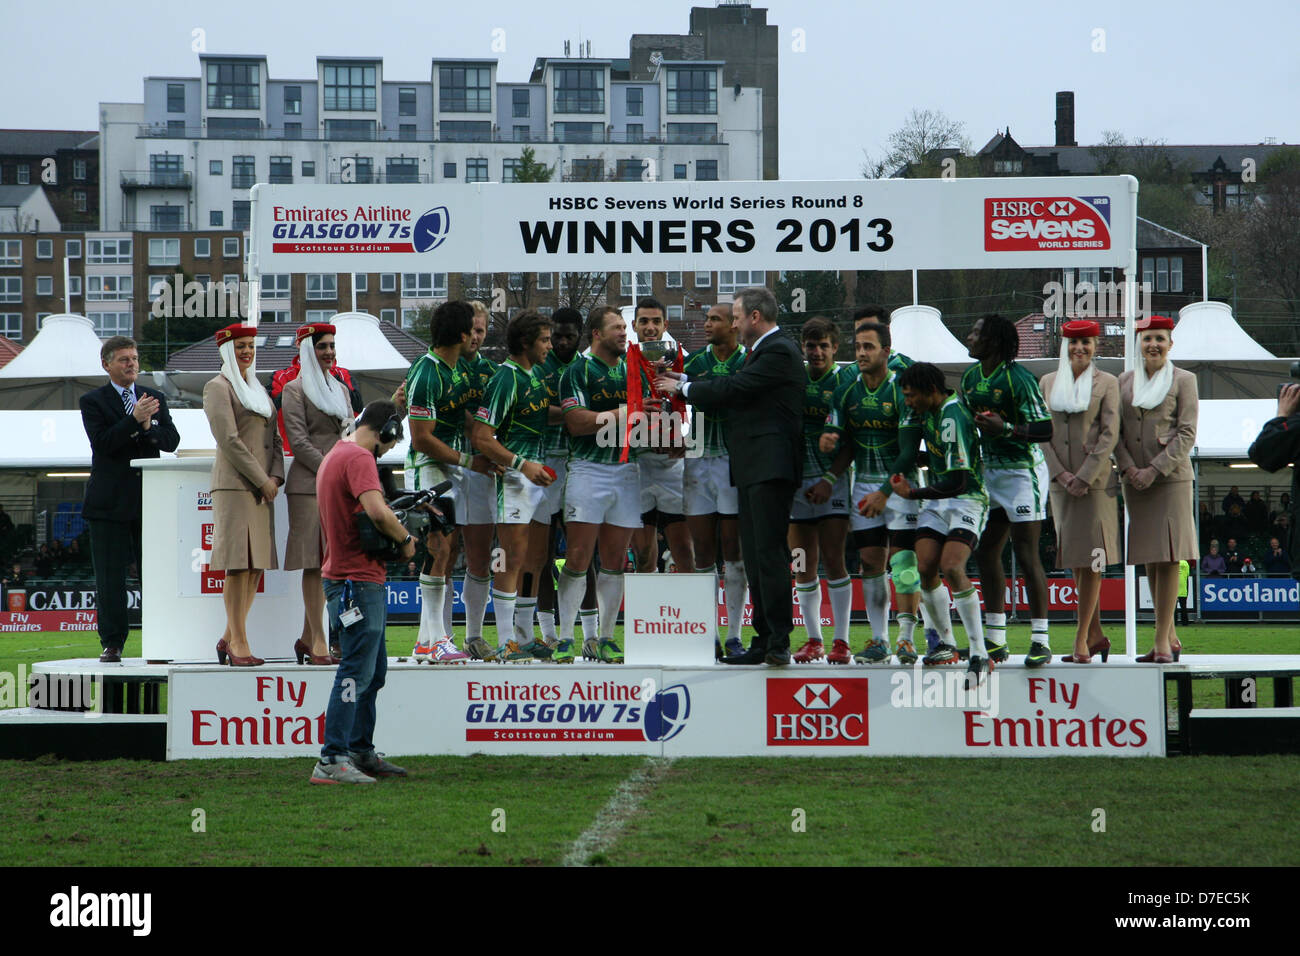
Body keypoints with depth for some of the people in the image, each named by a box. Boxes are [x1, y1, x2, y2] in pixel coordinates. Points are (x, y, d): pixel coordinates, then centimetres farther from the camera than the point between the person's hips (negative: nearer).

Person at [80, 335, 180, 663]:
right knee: (110, 577, -1)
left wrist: (149, 427, -14)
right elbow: (102, 442, -11)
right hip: (110, 501, -2)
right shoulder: (93, 401, 3)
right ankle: (112, 644, 4)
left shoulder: (155, 398, 14)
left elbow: (171, 441, 5)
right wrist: (134, 420, -22)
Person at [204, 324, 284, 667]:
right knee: (239, 564, -9)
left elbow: (273, 437, 18)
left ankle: (230, 637, 14)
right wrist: (262, 480, -13)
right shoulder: (217, 387, -3)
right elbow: (229, 440, -12)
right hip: (235, 485, -8)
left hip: (262, 487, 8)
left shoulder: (258, 390, 21)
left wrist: (276, 477, 1)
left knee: (257, 564, 6)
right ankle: (238, 643, -8)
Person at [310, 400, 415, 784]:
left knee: (374, 670, 17)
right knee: (357, 671, -12)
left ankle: (361, 752, 24)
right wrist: (405, 539, -12)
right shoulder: (359, 458, -15)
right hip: (357, 580, -11)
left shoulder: (336, 455, 18)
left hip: (363, 579, 11)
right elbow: (377, 512, -29)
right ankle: (331, 760, -15)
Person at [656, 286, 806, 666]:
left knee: (769, 553, -14)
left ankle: (779, 642, -16)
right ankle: (764, 642, 11)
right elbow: (733, 393, 20)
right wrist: (684, 382, 15)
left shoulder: (777, 353, -11)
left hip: (769, 467, -11)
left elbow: (731, 390, -14)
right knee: (755, 557, 9)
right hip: (754, 468, 11)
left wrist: (684, 388, 1)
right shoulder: (767, 350, 21)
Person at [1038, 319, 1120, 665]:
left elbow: (1109, 434, -5)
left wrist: (1085, 477, -13)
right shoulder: (1048, 383, 11)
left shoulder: (1107, 383, 2)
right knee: (1074, 562, 7)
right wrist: (1061, 474, -6)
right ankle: (1096, 635, 17)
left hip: (1096, 481, -4)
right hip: (1061, 482, 4)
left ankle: (1081, 641, -4)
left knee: (1090, 561, -5)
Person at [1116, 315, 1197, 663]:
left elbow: (1187, 434, -5)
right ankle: (1171, 638, 14)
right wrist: (1129, 468, -6)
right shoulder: (1125, 382, 12)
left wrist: (1156, 469, -13)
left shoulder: (1184, 380, 2)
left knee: (1167, 559, -9)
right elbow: (1116, 431, 10)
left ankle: (1162, 643, -8)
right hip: (1135, 480, 4)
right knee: (1149, 560, 6)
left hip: (1171, 478, -4)